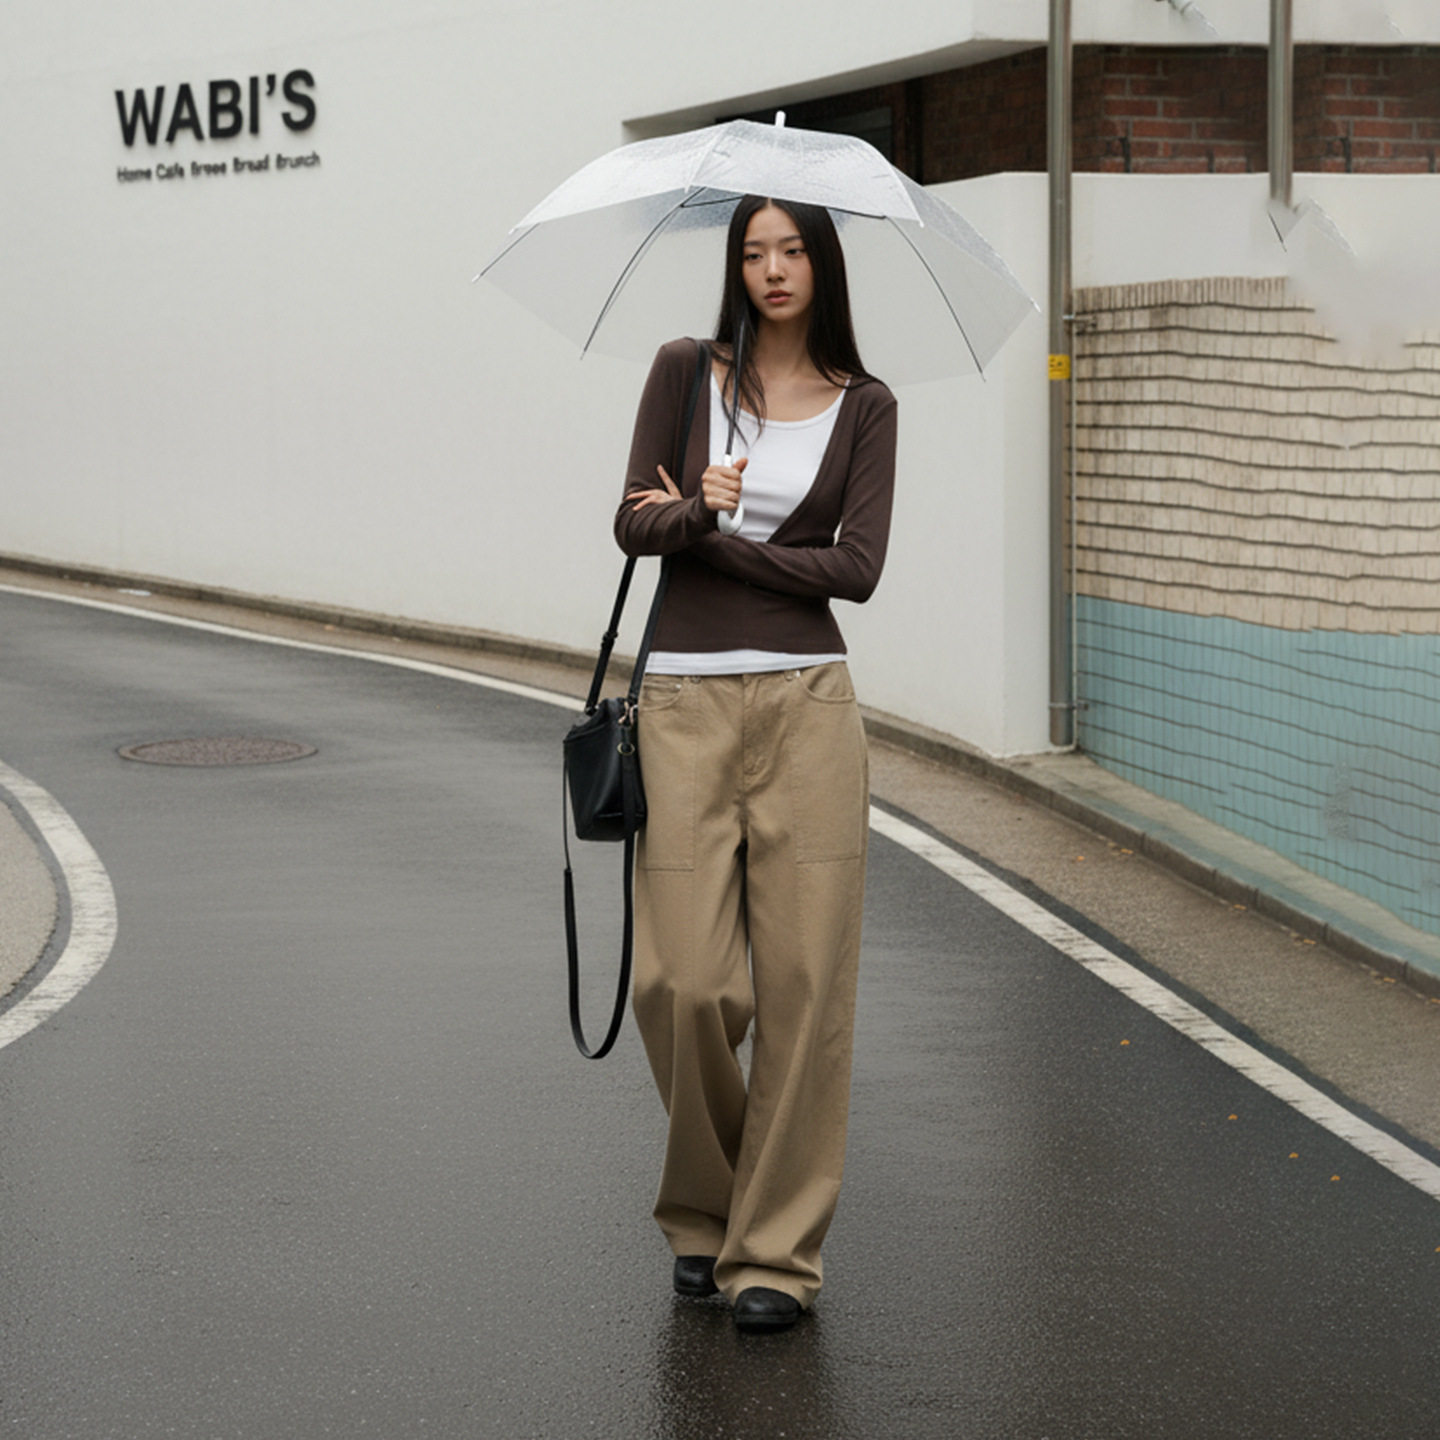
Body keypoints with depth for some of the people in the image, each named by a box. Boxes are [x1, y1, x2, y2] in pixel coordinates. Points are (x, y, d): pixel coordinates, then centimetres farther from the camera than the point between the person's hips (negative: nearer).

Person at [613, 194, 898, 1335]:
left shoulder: (863, 406, 6)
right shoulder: (686, 374, 7)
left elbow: (857, 567, -3)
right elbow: (634, 523, 0)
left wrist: (711, 538, -6)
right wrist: (701, 510, -21)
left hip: (807, 704, 0)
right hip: (686, 701, 0)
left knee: (804, 978, -3)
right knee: (685, 983, -4)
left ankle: (777, 1248, 6)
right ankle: (704, 1210, 21)